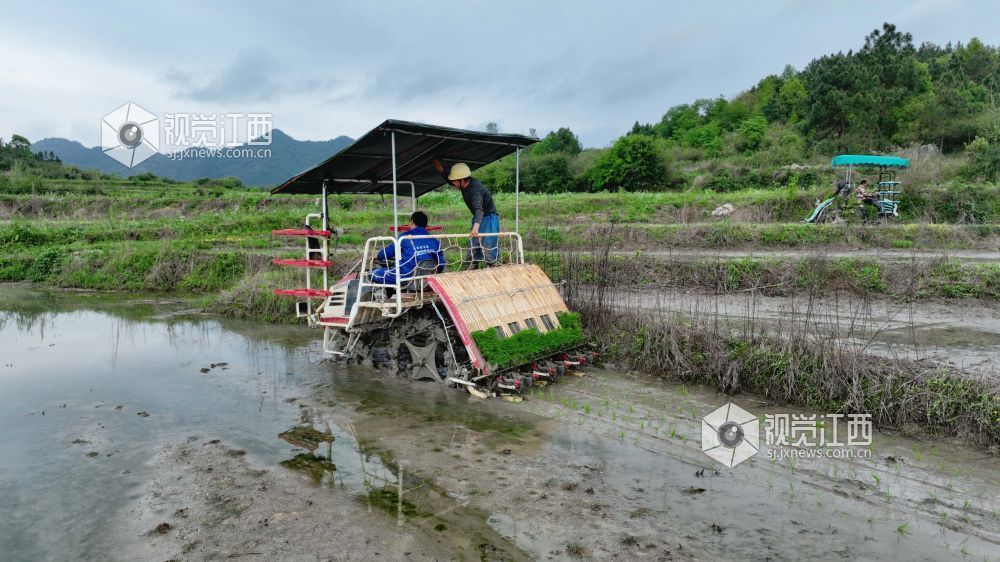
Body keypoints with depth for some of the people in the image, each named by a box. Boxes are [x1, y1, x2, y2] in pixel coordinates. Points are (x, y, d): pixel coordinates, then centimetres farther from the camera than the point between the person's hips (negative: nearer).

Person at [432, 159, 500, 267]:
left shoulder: (475, 190, -32)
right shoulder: (465, 185, -6)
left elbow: (479, 209, -48)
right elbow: (449, 180, 14)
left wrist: (475, 228, -62)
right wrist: (440, 169, -2)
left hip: (489, 218, -9)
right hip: (478, 218, 9)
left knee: (487, 248, -13)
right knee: (472, 247, 7)